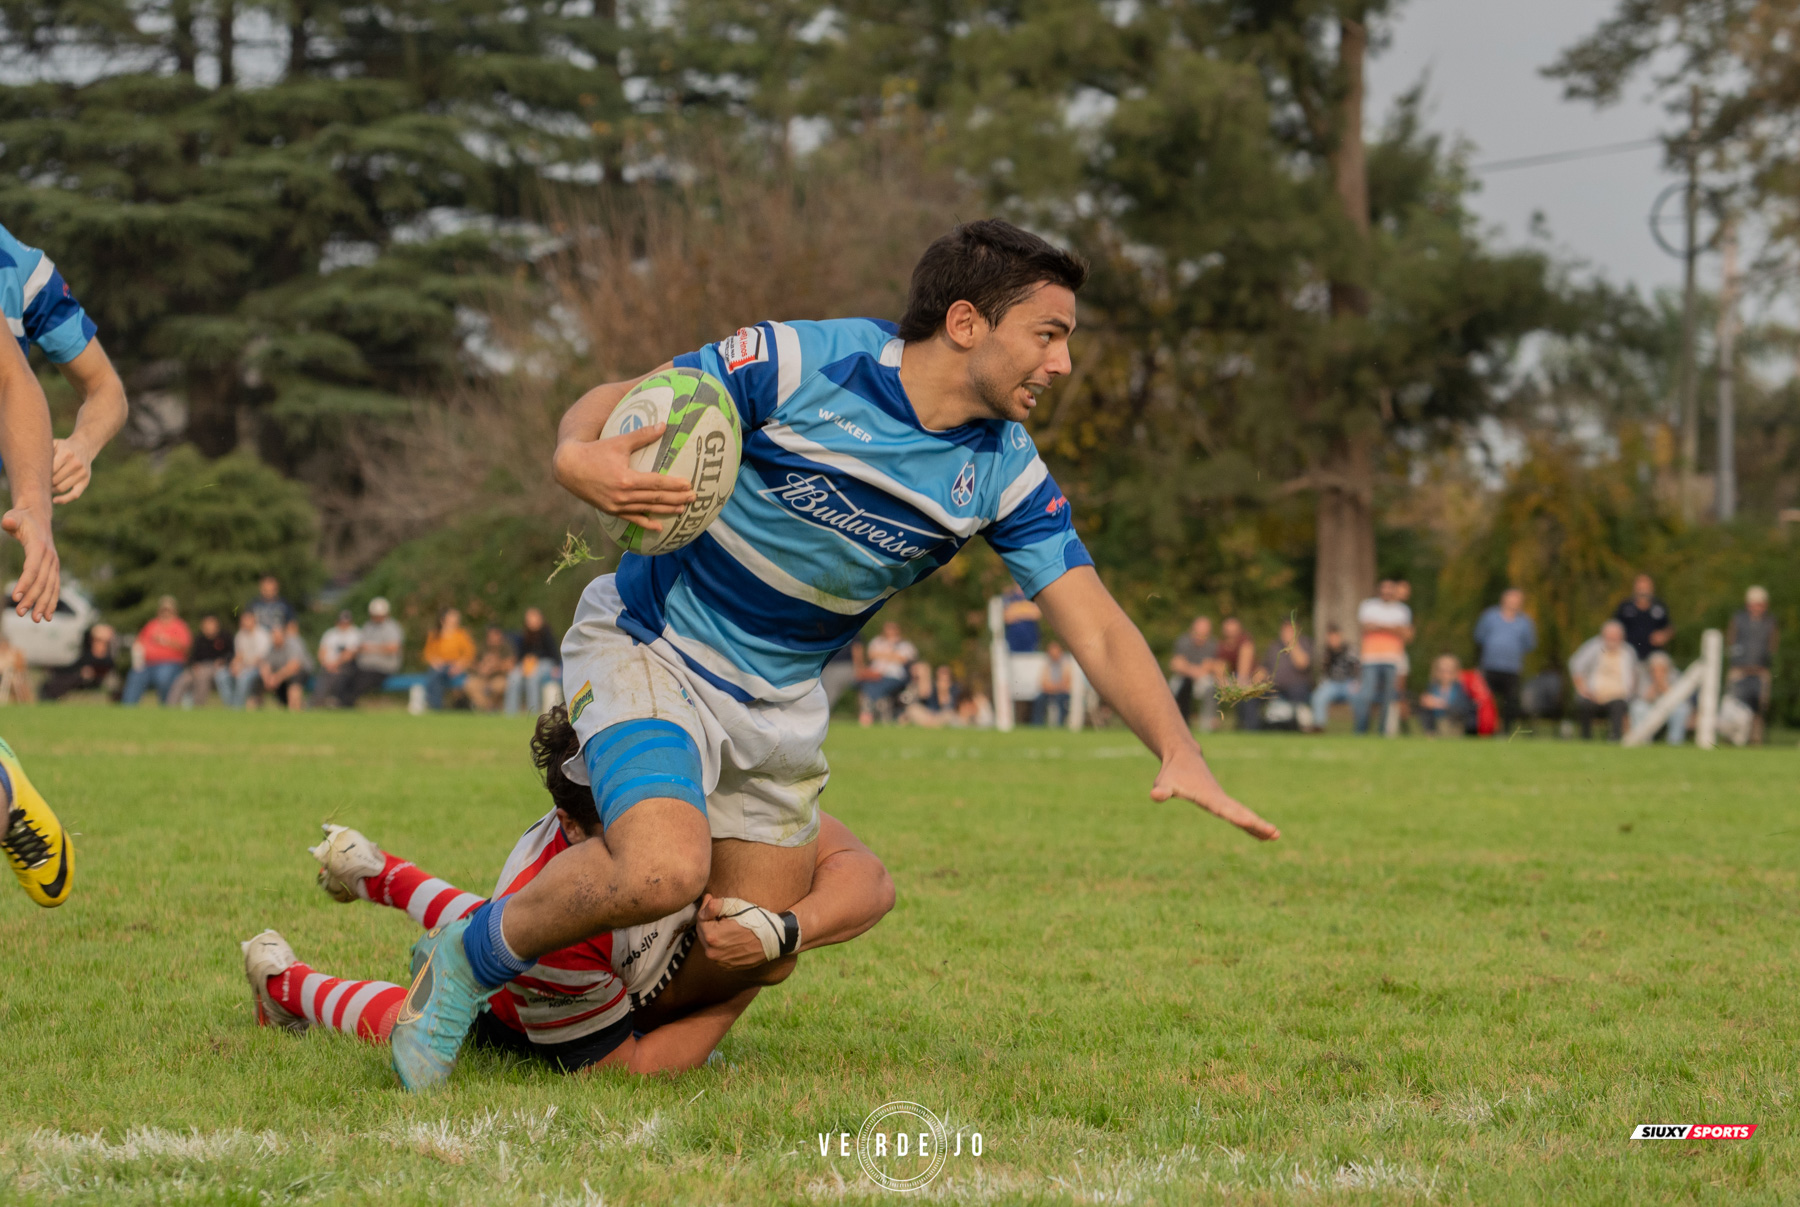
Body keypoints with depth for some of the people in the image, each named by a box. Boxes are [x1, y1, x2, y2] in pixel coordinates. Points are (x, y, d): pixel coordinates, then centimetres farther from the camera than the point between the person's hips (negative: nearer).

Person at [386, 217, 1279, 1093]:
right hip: (650, 648, -6)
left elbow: (1097, 631, -9)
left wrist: (1180, 754, -25)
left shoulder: (1006, 475, -8)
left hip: (780, 699, 6)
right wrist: (577, 457, -38)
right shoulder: (801, 363, -21)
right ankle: (469, 957, -3)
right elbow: (615, 400, -13)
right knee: (665, 869, -30)